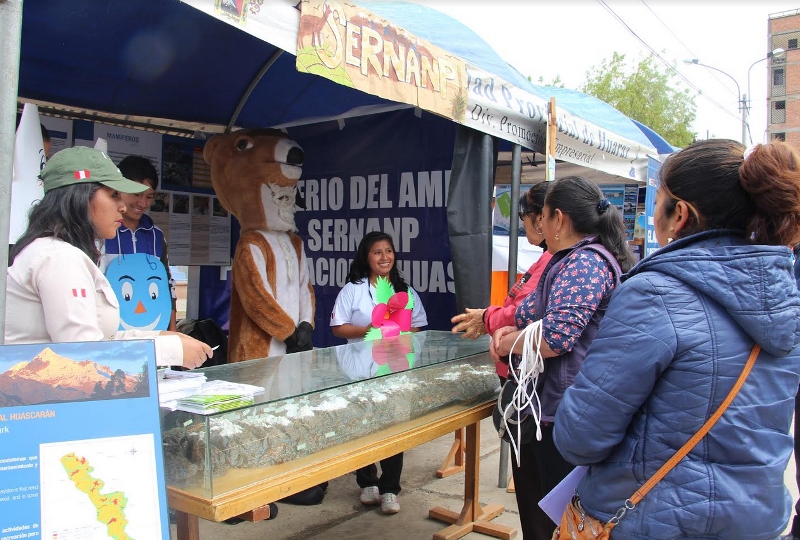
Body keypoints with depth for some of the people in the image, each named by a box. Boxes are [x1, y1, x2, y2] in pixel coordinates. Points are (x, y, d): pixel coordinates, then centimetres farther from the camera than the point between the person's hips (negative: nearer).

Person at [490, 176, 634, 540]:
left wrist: (507, 342, -9)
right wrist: (515, 330, 4)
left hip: (559, 413, -10)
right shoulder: (581, 258, 15)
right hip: (543, 405, 10)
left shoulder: (585, 262, -18)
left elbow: (554, 338, -27)